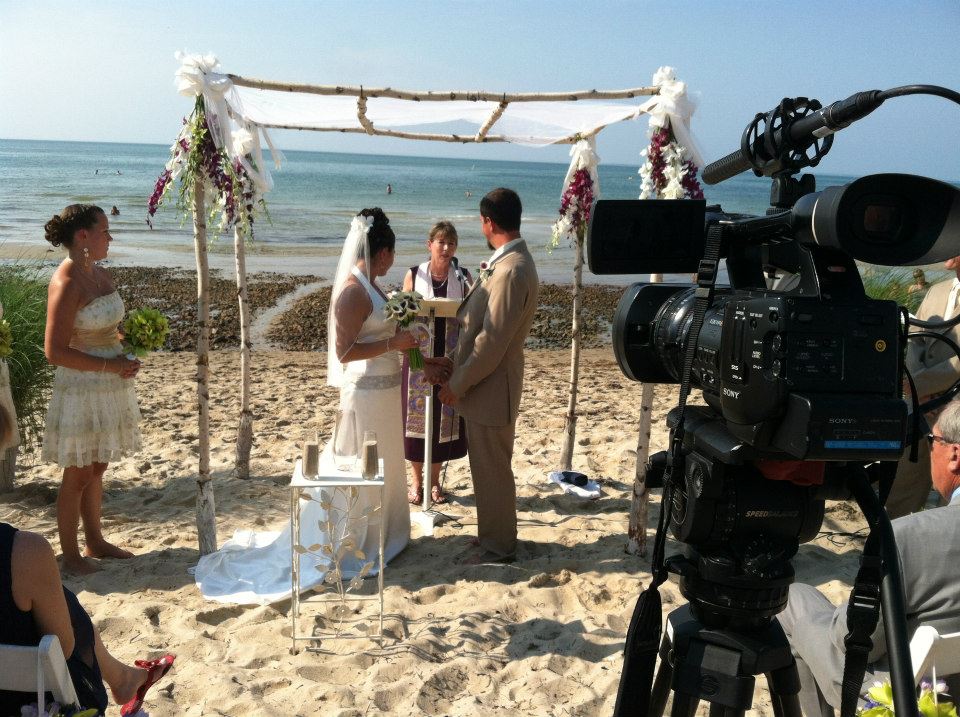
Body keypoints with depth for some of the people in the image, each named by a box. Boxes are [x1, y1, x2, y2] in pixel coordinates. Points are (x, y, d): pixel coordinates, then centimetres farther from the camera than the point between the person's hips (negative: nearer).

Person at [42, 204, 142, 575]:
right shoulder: (66, 284, -18)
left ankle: (95, 541, 32)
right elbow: (55, 351, -20)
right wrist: (109, 365, -21)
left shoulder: (102, 275, 7)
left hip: (109, 388, 8)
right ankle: (70, 555, 18)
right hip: (81, 389, -8)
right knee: (77, 475, 4)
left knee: (97, 468, 18)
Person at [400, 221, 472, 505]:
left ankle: (434, 479, 24)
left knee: (445, 416, 8)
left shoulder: (463, 277, 1)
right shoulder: (414, 275, -1)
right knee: (417, 414, 4)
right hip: (420, 356, -1)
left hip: (451, 357, 1)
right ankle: (416, 480, 21)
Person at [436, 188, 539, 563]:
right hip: (483, 382, 10)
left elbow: (492, 341, -24)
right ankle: (494, 534, 35)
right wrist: (455, 363, 12)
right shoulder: (507, 261, 8)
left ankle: (497, 544, 22)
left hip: (491, 387, -10)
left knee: (492, 468, 5)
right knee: (487, 465, 20)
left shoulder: (511, 270, -24)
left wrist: (457, 384, -16)